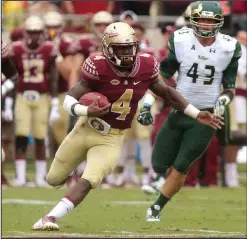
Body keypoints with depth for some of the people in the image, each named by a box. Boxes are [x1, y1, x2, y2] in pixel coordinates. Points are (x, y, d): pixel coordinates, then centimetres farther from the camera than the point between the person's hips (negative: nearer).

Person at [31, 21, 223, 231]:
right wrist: (86, 111, -43)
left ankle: (50, 218, -17)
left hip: (111, 139, 1)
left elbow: (166, 93, 8)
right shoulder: (99, 68, -21)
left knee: (87, 183, -20)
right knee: (54, 179, 16)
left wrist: (197, 114, 7)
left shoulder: (145, 67, -9)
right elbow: (69, 100, -21)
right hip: (86, 130, -1)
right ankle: (63, 173, 53)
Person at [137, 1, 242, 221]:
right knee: (160, 164, 1)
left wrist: (223, 100, -19)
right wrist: (147, 105, -9)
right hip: (179, 111, 1)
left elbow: (230, 87, 3)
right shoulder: (181, 41, -9)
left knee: (180, 167, -7)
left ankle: (157, 208, 7)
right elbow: (161, 77, -1)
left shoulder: (228, 48, -7)